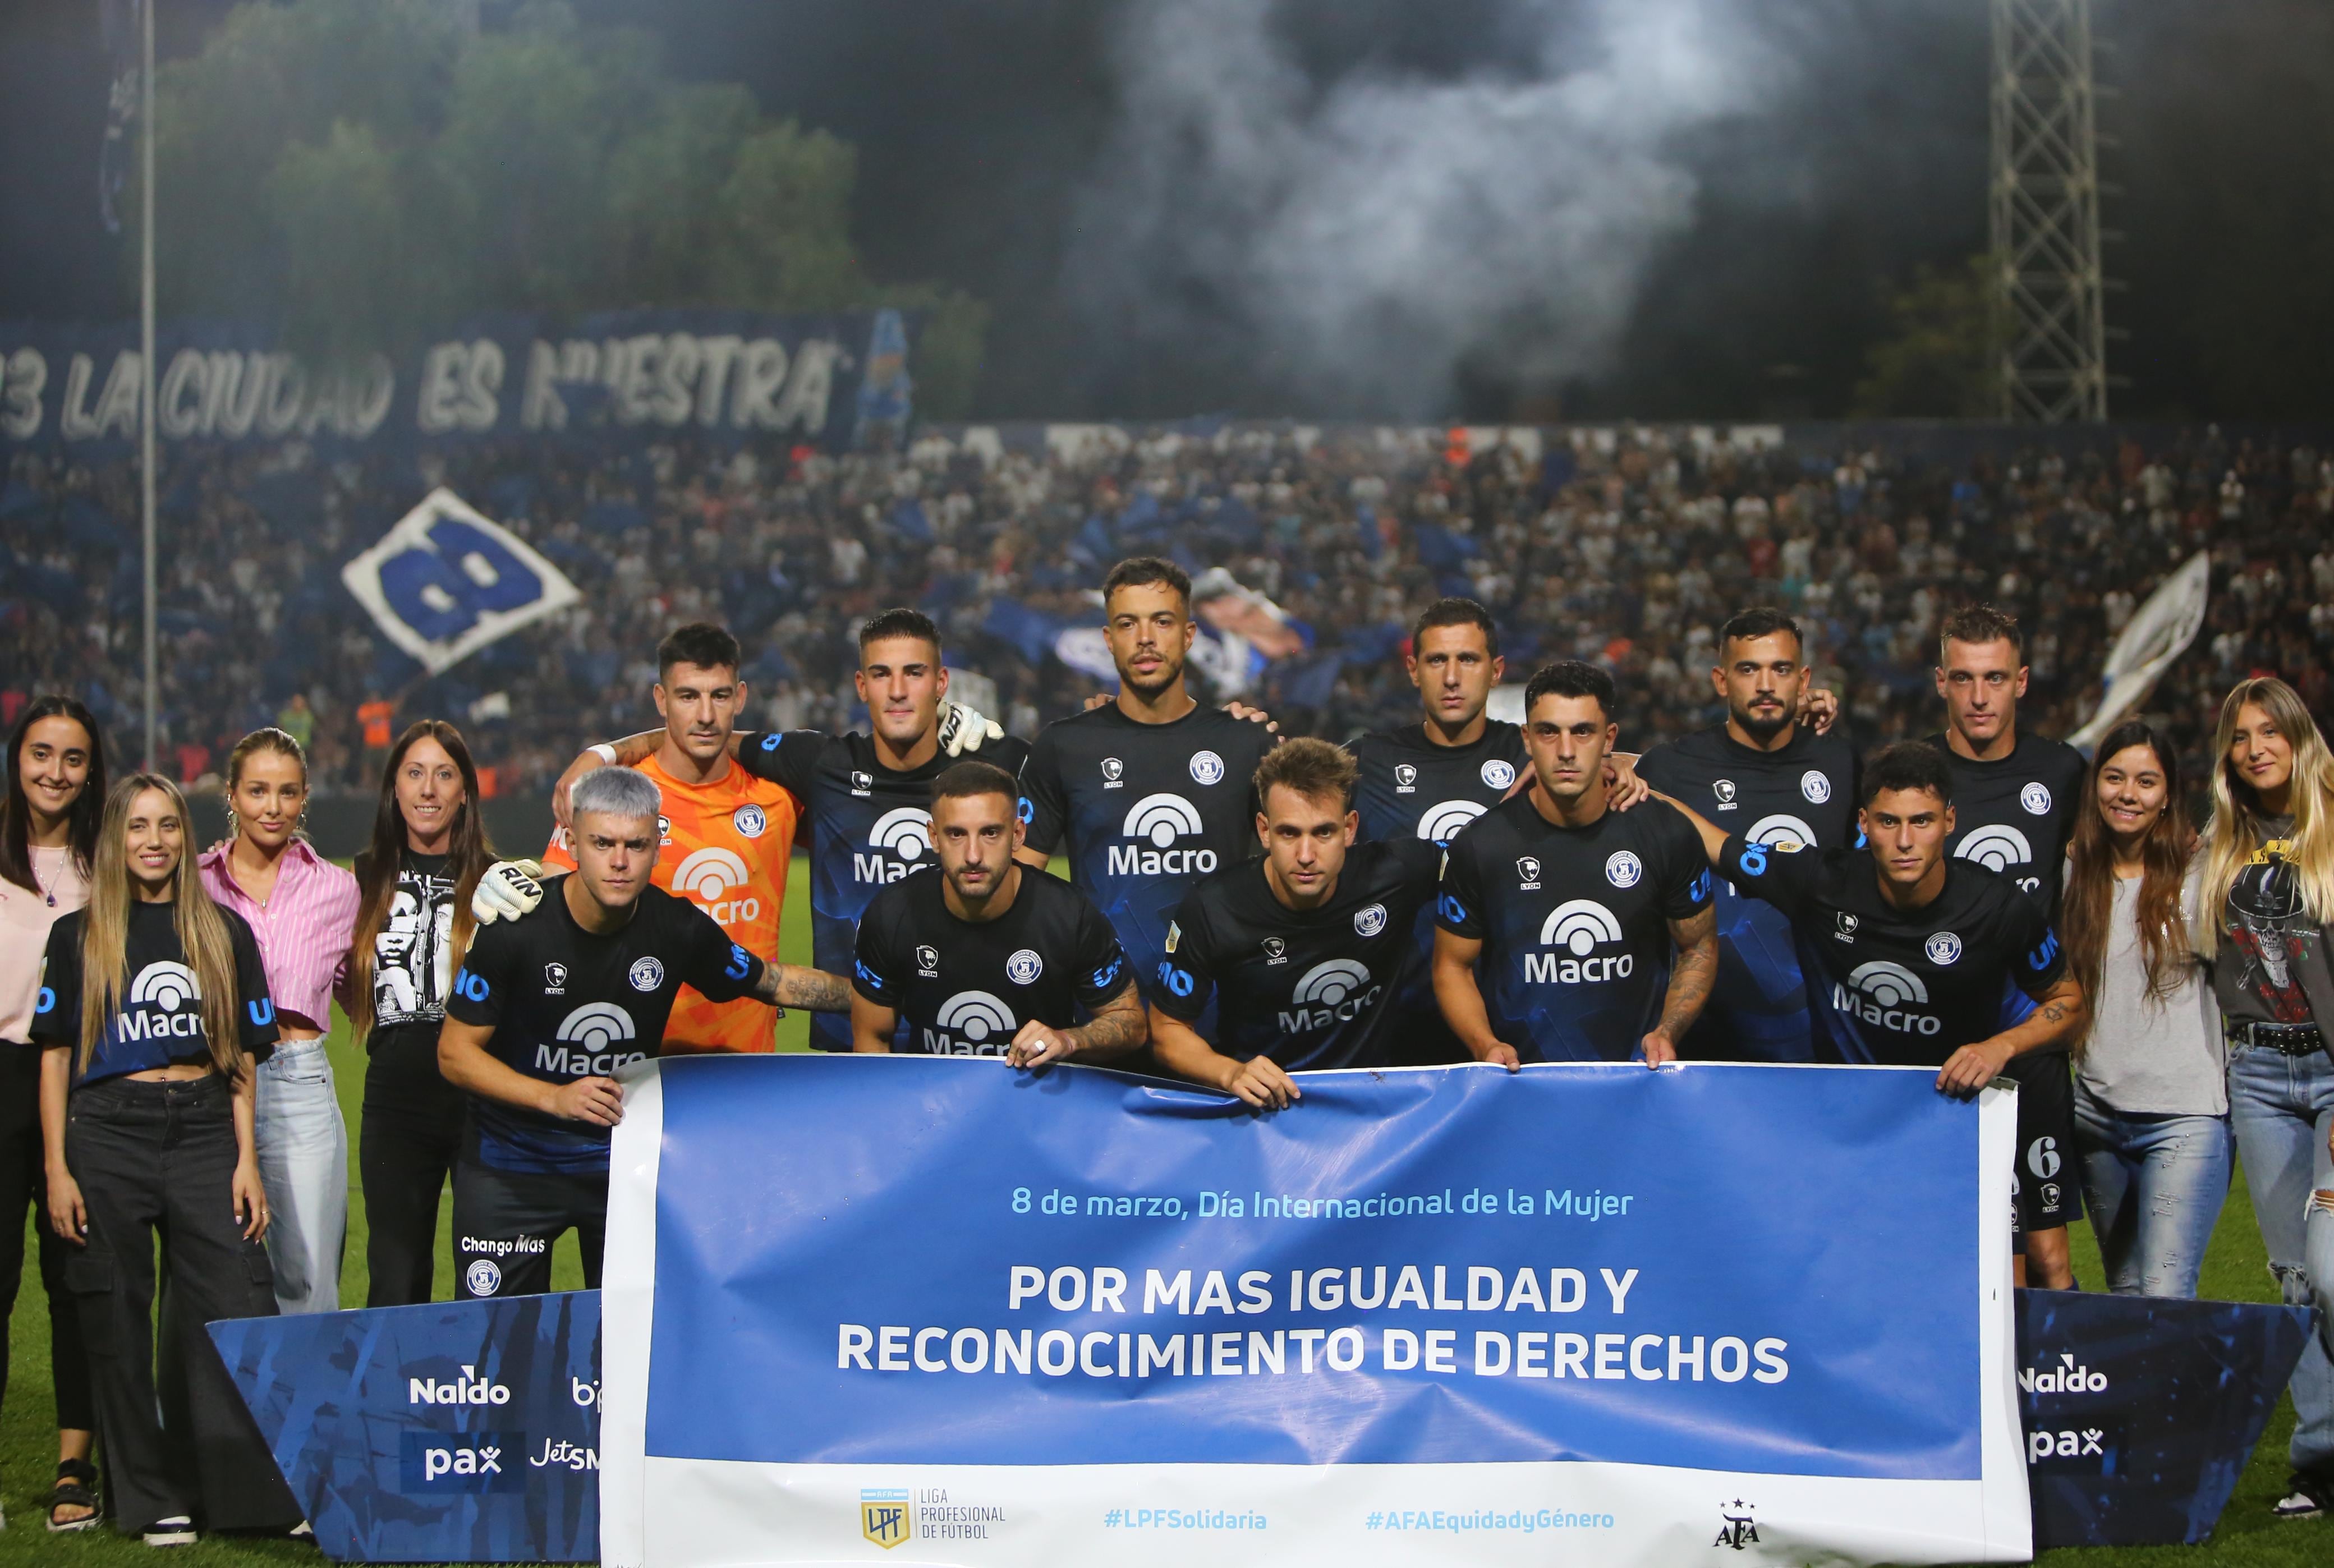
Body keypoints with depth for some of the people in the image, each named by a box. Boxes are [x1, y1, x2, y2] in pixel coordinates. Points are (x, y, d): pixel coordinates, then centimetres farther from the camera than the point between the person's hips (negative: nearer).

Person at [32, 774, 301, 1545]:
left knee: (238, 1311, -8)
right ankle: (153, 1501, 9)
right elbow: (55, 1054, 5)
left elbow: (241, 1056, 11)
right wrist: (57, 1169, -2)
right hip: (108, 1129, -1)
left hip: (204, 1130, 1)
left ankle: (267, 1489, -6)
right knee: (119, 1322, 2)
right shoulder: (78, 936, 6)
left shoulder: (223, 932, 10)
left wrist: (246, 1162, 3)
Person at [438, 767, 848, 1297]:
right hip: (511, 1168, -2)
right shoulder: (516, 928, -17)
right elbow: (454, 1052, -11)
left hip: (630, 1164, 2)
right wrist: (554, 1098, -24)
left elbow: (771, 982, 11)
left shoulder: (679, 928, -8)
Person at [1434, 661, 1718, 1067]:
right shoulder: (1479, 847, -1)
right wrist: (1485, 1045, -9)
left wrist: (1667, 1033, -3)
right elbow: (1453, 965, 8)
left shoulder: (1665, 835, 2)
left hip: (1636, 1071, 0)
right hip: (1518, 1077, 0)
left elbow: (1699, 947, 13)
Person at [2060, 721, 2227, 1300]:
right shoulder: (2076, 873, 9)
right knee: (2123, 1291, 14)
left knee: (2164, 1297, -15)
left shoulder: (2199, 872, -3)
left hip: (2184, 1115, -5)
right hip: (2098, 1115, 5)